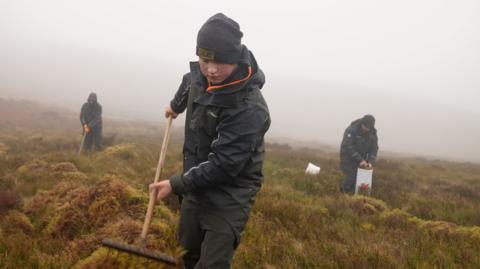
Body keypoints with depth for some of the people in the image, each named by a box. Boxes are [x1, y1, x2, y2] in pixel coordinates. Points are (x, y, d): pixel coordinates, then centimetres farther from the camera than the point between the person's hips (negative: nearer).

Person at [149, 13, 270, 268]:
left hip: (229, 198, -8)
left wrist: (176, 184, -22)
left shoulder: (250, 108, -30)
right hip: (196, 185, 8)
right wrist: (176, 105, 42)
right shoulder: (199, 76, -5)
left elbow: (223, 165, -29)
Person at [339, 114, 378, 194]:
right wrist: (360, 160, -30)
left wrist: (371, 161, -18)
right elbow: (348, 147, -27)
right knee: (352, 176, -14)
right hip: (348, 157, -6)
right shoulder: (352, 130, -24)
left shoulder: (373, 132, -5)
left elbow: (374, 148, -4)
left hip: (361, 158, 6)